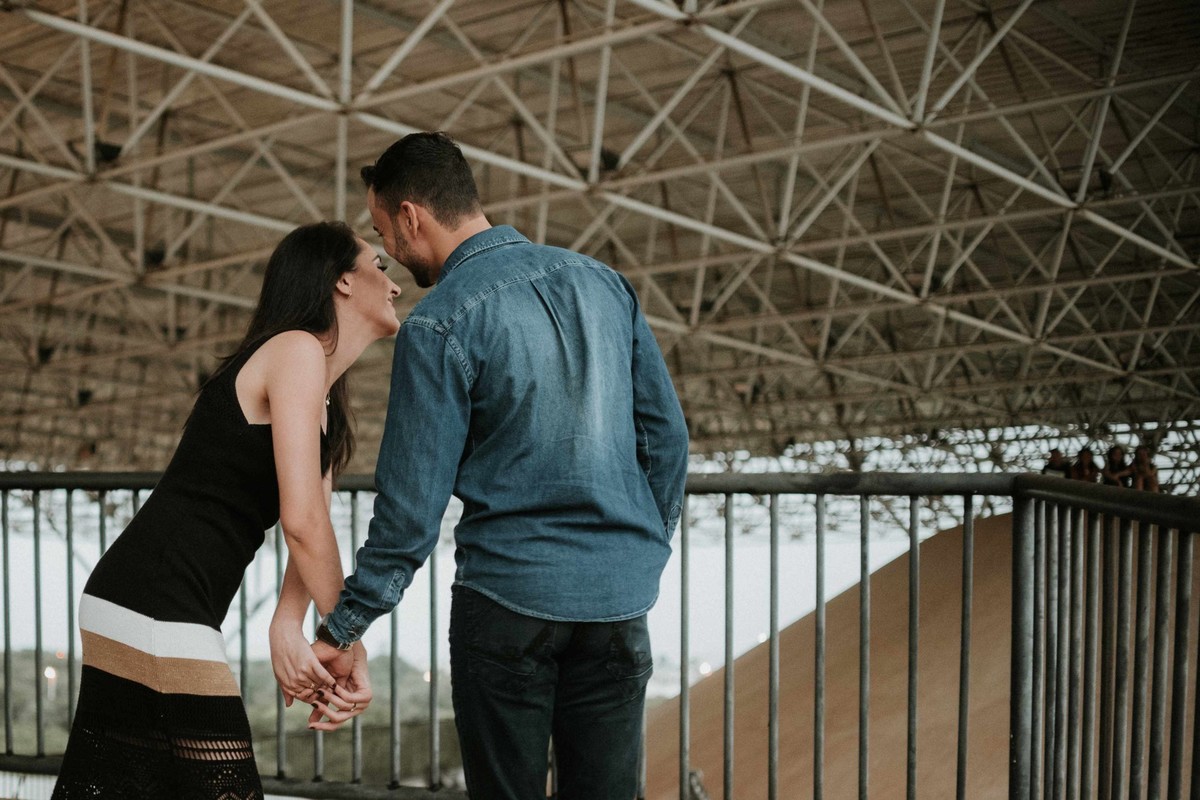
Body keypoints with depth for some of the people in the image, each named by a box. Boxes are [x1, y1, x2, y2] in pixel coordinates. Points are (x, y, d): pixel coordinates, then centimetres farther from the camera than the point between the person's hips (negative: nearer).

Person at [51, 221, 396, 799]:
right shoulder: (297, 350, -11)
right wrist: (351, 645, -12)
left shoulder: (326, 405, 19)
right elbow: (301, 521, -19)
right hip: (158, 615, -10)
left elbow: (310, 530, 5)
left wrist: (288, 629, -13)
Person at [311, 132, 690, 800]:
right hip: (619, 598, 5)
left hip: (508, 595, -5)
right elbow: (666, 435, 9)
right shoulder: (603, 282, 6)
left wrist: (342, 630, -3)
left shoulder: (438, 326, -11)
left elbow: (412, 505, -12)